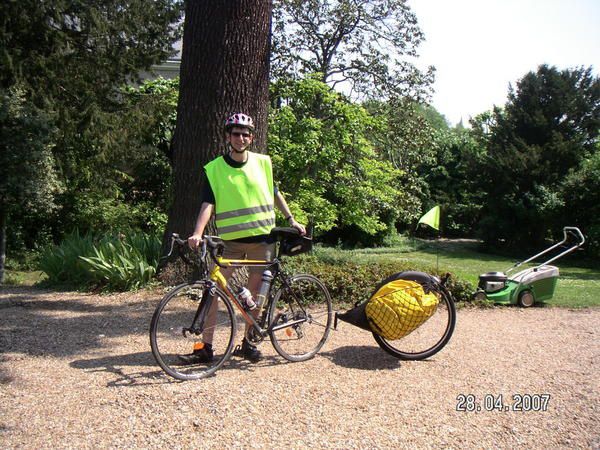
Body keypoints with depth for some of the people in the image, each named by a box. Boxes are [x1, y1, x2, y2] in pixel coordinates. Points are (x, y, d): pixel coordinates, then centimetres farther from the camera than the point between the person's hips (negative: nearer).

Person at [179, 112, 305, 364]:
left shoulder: (262, 162, 6)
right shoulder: (214, 169, -2)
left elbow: (275, 193, 17)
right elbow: (208, 204, -11)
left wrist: (291, 220, 14)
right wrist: (198, 233, -24)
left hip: (262, 237, 2)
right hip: (230, 240, -1)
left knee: (255, 291, 7)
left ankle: (248, 342, 23)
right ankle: (205, 347, 6)